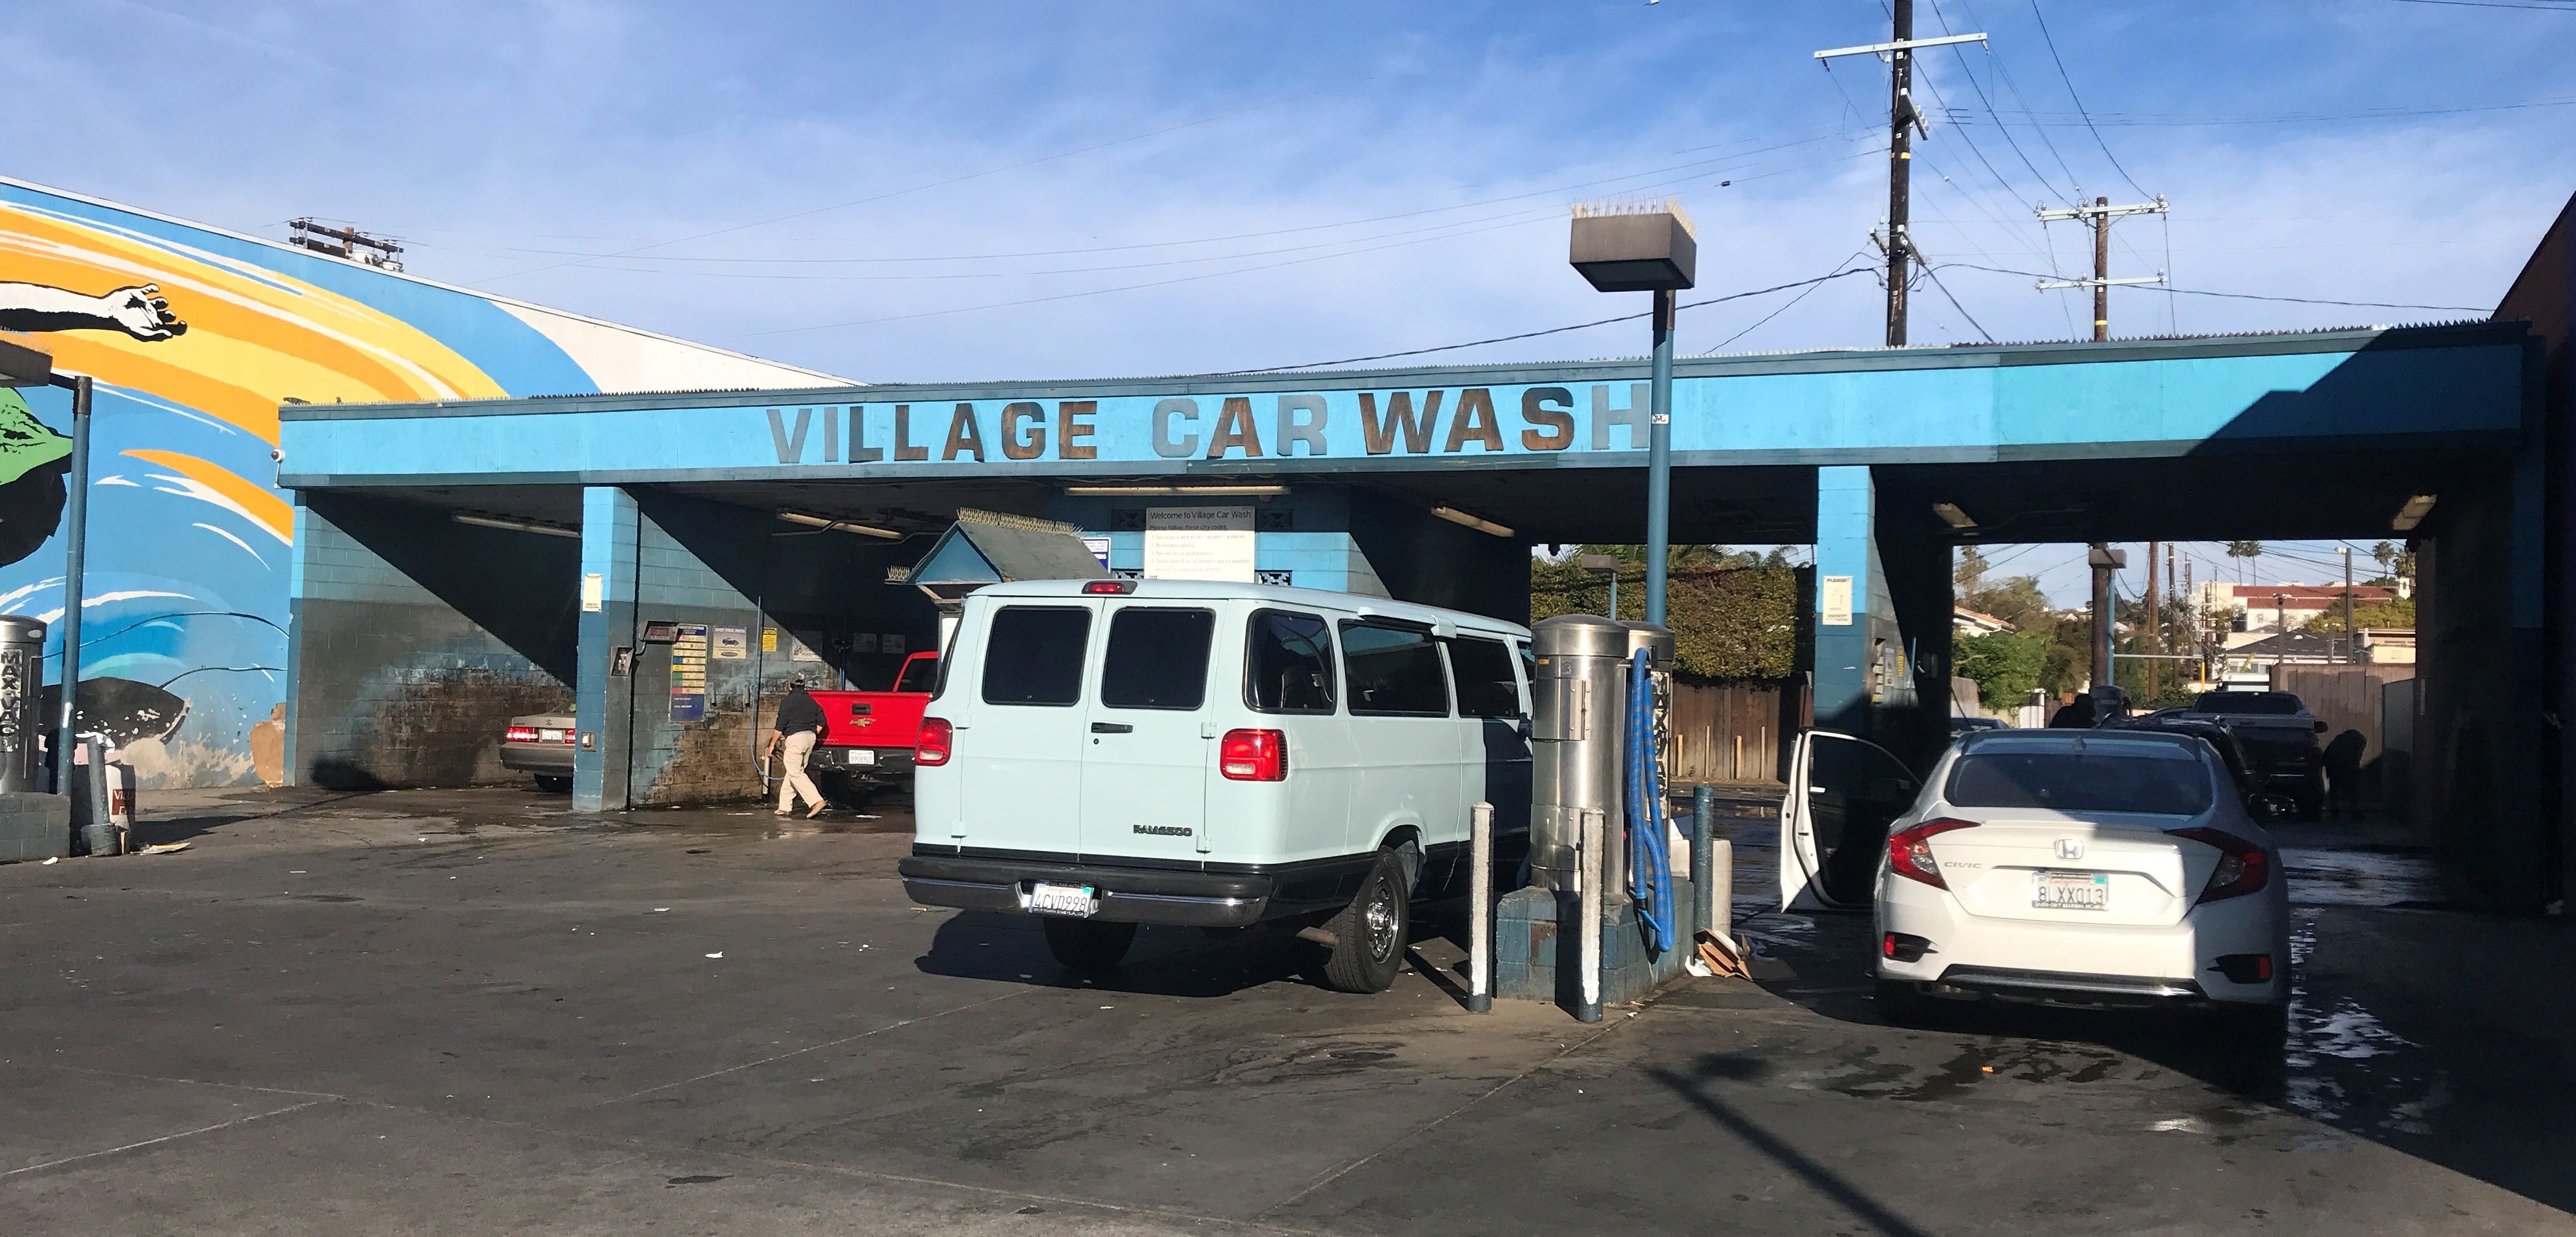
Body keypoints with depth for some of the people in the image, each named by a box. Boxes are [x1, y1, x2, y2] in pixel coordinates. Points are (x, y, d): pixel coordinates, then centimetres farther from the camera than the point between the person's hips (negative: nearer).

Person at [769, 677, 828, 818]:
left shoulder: (788, 701, -6)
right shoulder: (811, 701, 16)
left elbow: (780, 726, -9)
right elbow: (821, 722, 15)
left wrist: (772, 744, -2)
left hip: (795, 737, -8)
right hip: (810, 737, 8)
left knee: (795, 773, -9)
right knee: (793, 772, 14)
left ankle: (817, 801, -24)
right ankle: (785, 806, 16)